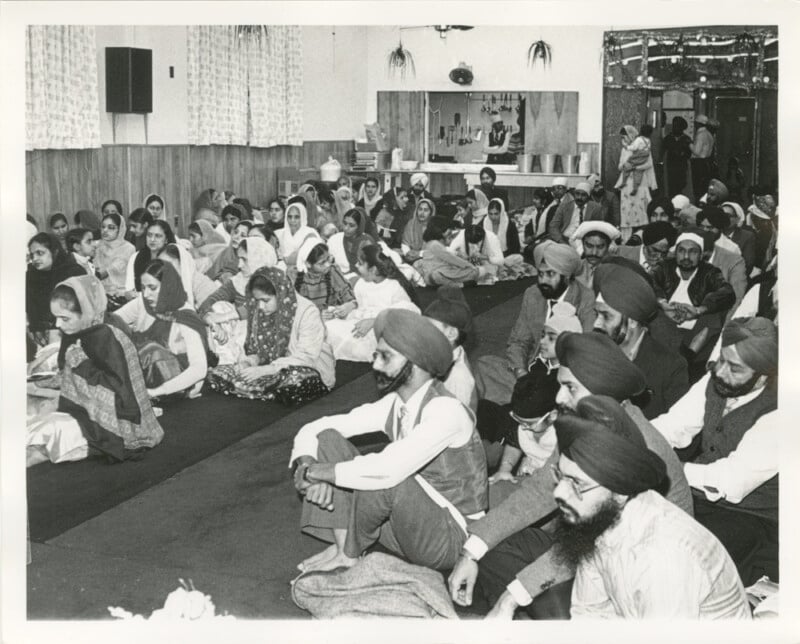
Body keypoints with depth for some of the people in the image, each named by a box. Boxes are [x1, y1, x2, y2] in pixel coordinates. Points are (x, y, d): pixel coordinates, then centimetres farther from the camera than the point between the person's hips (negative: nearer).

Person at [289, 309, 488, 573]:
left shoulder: (446, 411, -24)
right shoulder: (393, 405, 0)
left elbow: (388, 470, -38)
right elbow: (314, 429, 1)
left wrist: (320, 471, -26)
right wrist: (307, 466, -22)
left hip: (449, 540, -7)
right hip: (406, 522, 7)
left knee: (382, 477, -36)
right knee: (328, 438, -4)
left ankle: (349, 552, -6)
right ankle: (342, 548, -9)